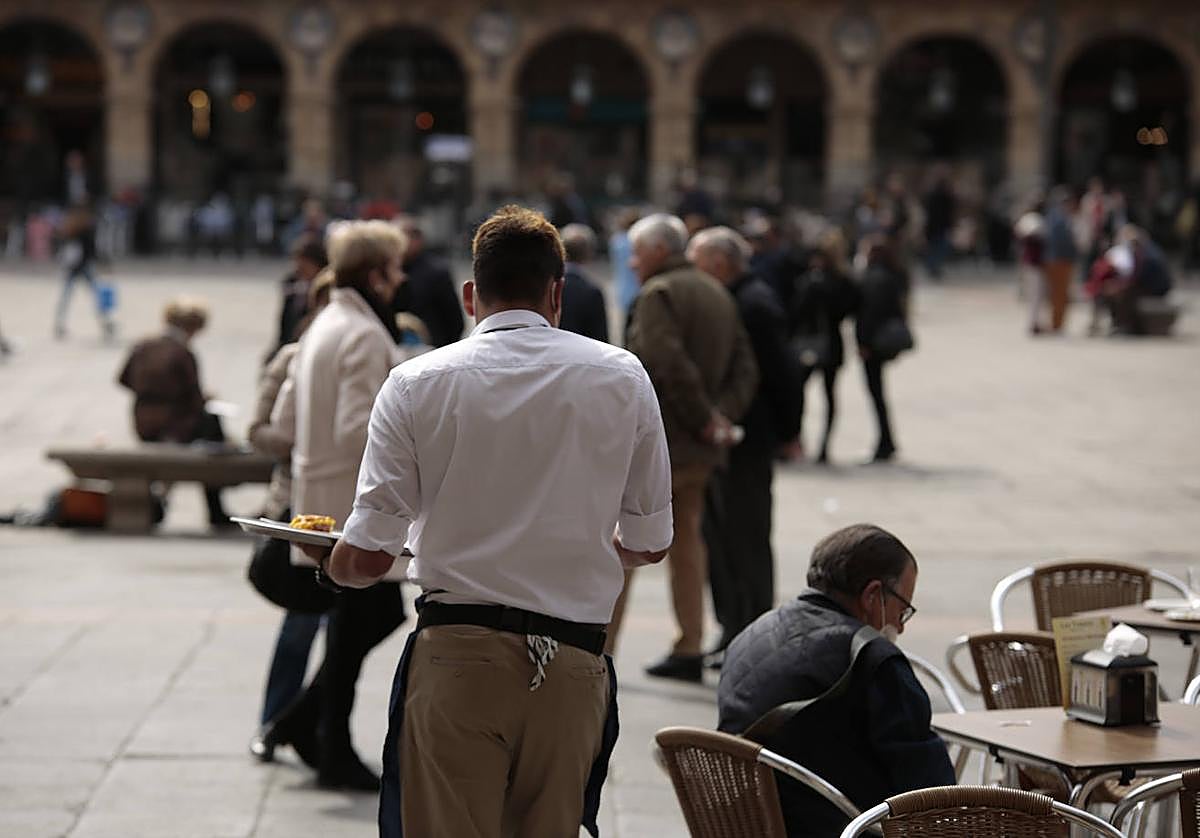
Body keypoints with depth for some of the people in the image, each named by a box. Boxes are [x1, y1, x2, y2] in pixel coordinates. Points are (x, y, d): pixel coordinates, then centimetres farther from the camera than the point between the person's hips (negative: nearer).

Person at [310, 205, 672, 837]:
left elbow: (367, 558, -3)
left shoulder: (417, 383, -1)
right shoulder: (622, 378, 4)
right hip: (571, 664, 2)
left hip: (456, 654, -2)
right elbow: (650, 542, 9)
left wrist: (332, 564, 20)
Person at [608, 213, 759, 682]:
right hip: (701, 449, 8)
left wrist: (704, 416, -16)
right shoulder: (717, 294, 16)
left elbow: (667, 362, -24)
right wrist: (723, 415, -1)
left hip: (654, 441, -8)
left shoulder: (659, 294, -11)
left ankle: (599, 647, -3)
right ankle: (690, 650, 14)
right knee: (686, 537, 14)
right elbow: (745, 367, 11)